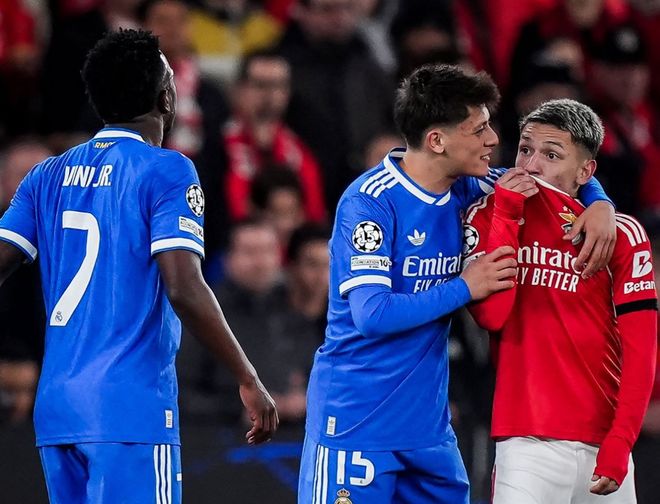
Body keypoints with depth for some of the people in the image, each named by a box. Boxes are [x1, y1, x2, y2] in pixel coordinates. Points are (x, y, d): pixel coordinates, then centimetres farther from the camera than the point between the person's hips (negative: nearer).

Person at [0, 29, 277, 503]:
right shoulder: (165, 171, -6)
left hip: (55, 409, 6)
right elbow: (184, 290, -15)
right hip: (131, 411, -6)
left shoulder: (48, 176, 12)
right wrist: (248, 380, -8)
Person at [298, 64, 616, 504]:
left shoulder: (463, 189, 4)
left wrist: (599, 205, -3)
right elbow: (372, 314, -24)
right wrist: (464, 287, -16)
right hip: (357, 422, -7)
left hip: (427, 420, 7)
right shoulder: (370, 202, -16)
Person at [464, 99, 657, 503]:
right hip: (528, 443, -1)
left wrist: (620, 442, -9)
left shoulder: (620, 234, 4)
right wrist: (506, 214, -8)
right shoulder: (488, 216, 5)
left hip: (604, 445, 1)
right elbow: (491, 315, -8)